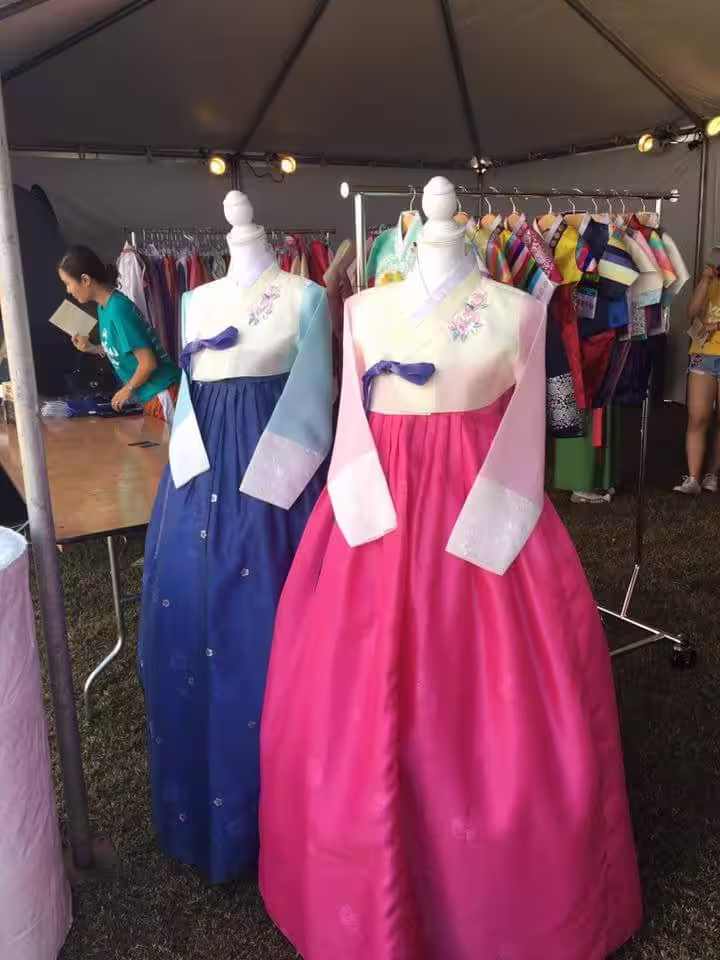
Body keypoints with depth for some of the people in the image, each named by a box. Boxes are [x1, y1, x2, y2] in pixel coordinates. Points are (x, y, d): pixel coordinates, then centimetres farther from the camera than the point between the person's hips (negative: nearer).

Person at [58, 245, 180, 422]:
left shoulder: (118, 309, -21)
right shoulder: (104, 307, 7)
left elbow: (148, 362, -22)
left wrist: (128, 390, -9)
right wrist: (93, 348, 6)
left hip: (162, 393, -9)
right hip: (148, 395, 9)